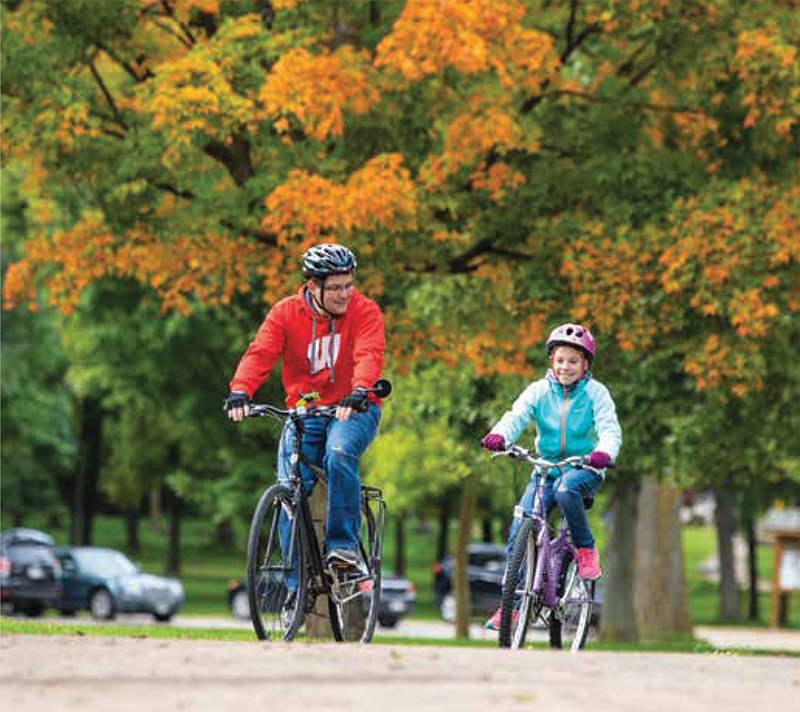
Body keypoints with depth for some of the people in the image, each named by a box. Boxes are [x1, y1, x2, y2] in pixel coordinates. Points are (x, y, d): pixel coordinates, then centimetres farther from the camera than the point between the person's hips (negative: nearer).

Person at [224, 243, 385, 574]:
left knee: (339, 454, -34)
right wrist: (240, 391, -33)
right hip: (303, 410, 2)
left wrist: (359, 392, -43)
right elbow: (260, 353, -13)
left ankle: (343, 544, -24)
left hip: (353, 410, -2)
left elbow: (369, 355, -23)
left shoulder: (364, 311, -7)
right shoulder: (285, 313, -2)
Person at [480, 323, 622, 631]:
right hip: (546, 467, 3)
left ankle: (587, 549, -15)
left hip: (583, 469, -3)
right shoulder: (539, 391, 2)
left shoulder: (595, 393, -3)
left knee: (565, 488, -38)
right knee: (519, 529, -15)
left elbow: (610, 429, -15)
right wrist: (498, 436, -36)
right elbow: (516, 417, -12)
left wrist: (604, 452, -39)